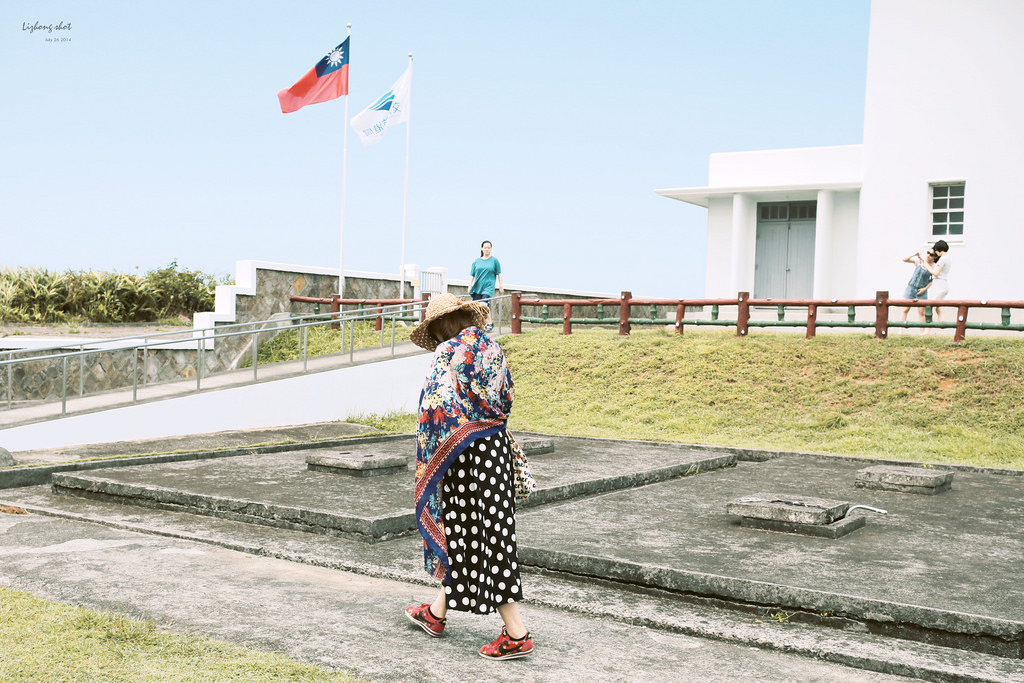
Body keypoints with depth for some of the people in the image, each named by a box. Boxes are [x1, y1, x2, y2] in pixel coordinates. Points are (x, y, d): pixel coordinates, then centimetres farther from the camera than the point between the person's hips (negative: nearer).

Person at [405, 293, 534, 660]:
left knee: (473, 538, -1)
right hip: (496, 448, 8)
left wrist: (430, 461, -8)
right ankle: (436, 612, 32)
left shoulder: (447, 354, -13)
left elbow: (436, 408, -17)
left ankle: (516, 634, 0)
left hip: (463, 453, -8)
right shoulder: (493, 350, 8)